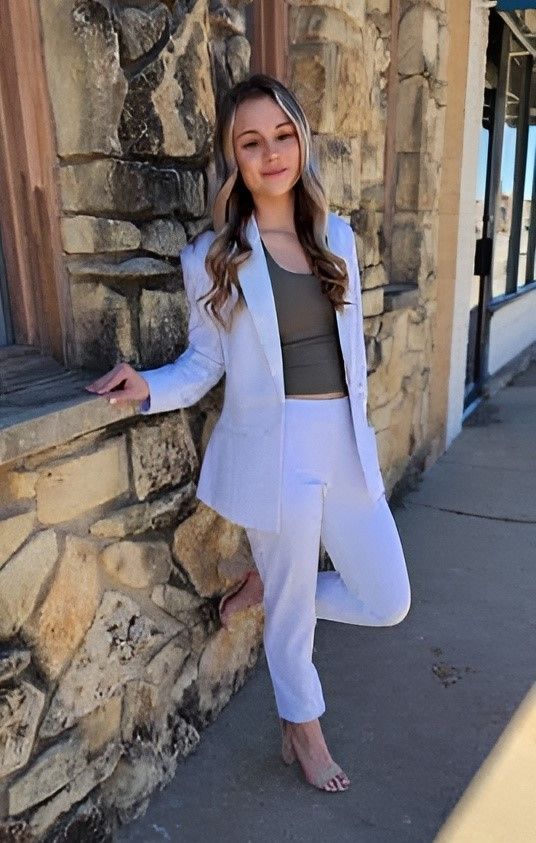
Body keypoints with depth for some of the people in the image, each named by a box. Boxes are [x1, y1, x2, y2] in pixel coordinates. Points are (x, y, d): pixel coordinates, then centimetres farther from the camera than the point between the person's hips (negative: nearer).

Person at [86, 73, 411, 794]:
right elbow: (204, 362, 0)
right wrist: (149, 388, -19)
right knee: (293, 610, 12)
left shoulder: (337, 235, 8)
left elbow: (352, 343, 14)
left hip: (347, 443, 5)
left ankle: (265, 586, 34)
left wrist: (356, 424, 16)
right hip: (273, 448, -4)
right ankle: (303, 728, 41)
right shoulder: (213, 256, -4)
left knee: (387, 604, 12)